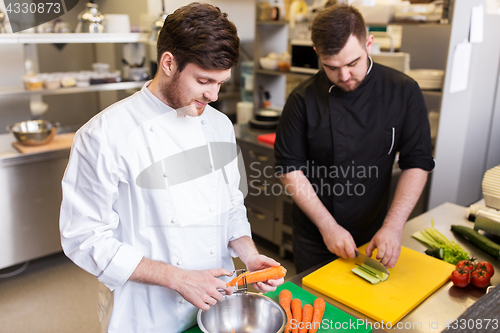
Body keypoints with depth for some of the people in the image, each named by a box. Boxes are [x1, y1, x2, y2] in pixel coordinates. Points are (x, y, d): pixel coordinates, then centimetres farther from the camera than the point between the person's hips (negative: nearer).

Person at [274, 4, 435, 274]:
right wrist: (327, 226, -16)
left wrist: (393, 226, -17)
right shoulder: (304, 99, -14)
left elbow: (417, 162, -7)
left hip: (373, 237, 2)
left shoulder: (403, 91, -9)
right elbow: (290, 168, -11)